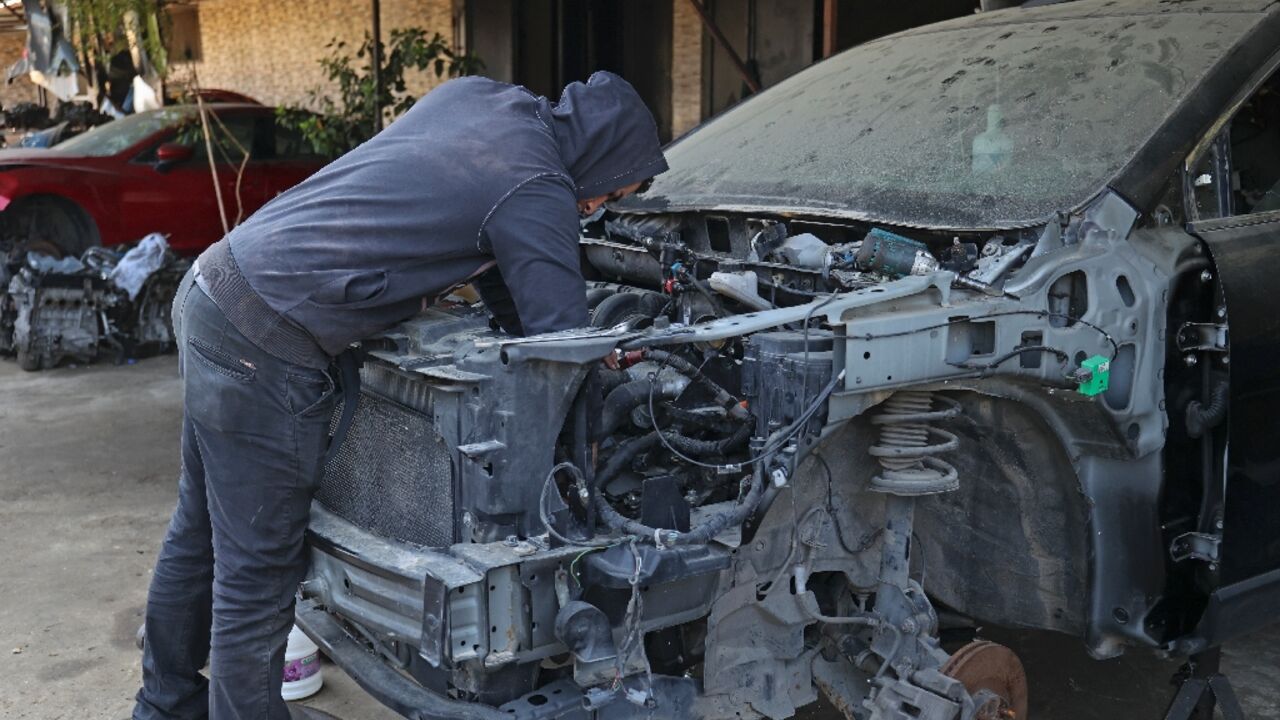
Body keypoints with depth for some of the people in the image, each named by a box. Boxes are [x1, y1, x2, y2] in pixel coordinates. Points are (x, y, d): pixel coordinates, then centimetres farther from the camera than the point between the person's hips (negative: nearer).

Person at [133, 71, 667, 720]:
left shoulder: (477, 95, 11)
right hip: (261, 350, -10)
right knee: (258, 574, 3)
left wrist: (517, 320, 25)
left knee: (202, 532, 23)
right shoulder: (536, 193, -14)